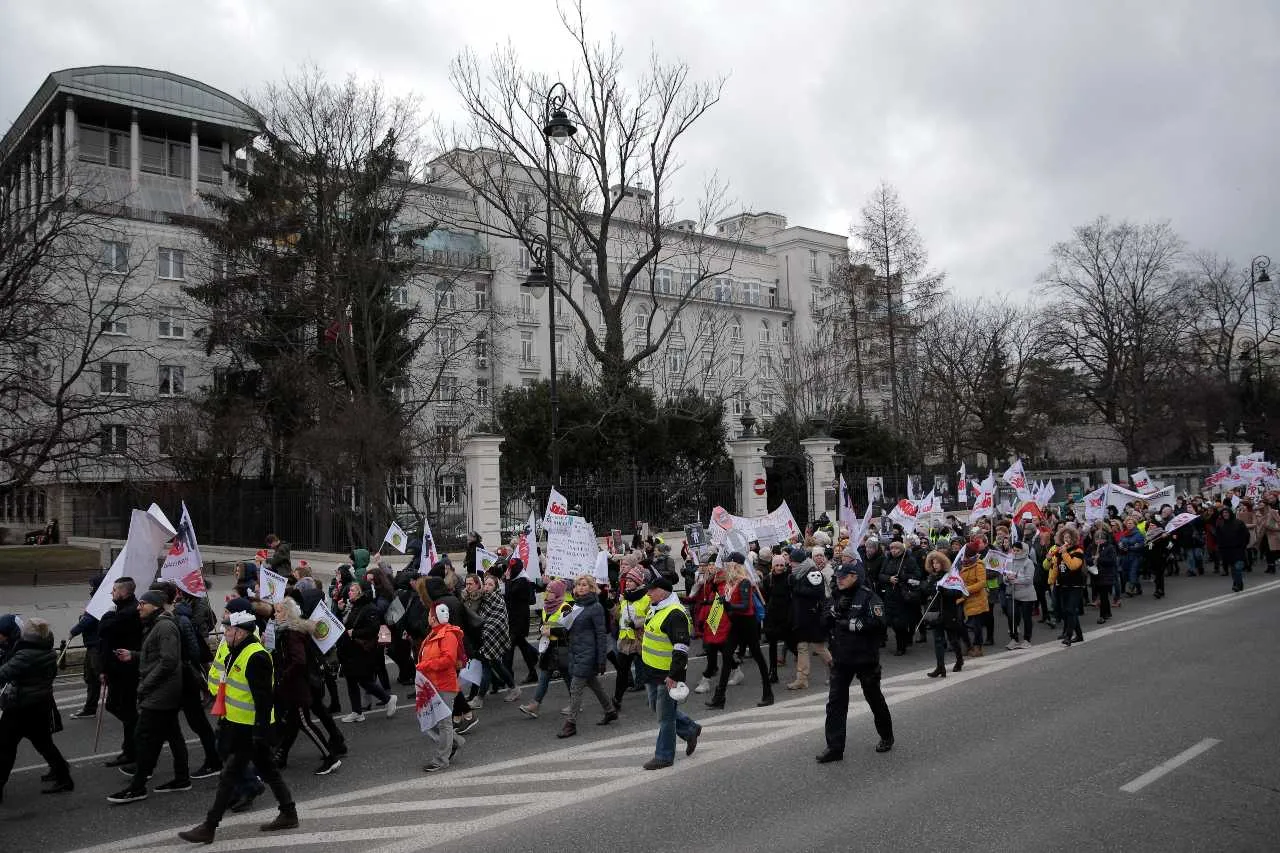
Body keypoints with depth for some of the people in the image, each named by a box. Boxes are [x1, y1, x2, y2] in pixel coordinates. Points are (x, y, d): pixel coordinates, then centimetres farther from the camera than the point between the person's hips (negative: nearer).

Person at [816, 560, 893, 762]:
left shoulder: (868, 596, -12)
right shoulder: (837, 597, 10)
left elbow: (879, 624, -22)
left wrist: (852, 623, -21)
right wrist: (835, 611, -10)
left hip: (865, 659, -5)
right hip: (841, 658, 6)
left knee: (874, 698, 13)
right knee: (835, 702, 0)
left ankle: (886, 736, 35)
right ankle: (834, 747, 4)